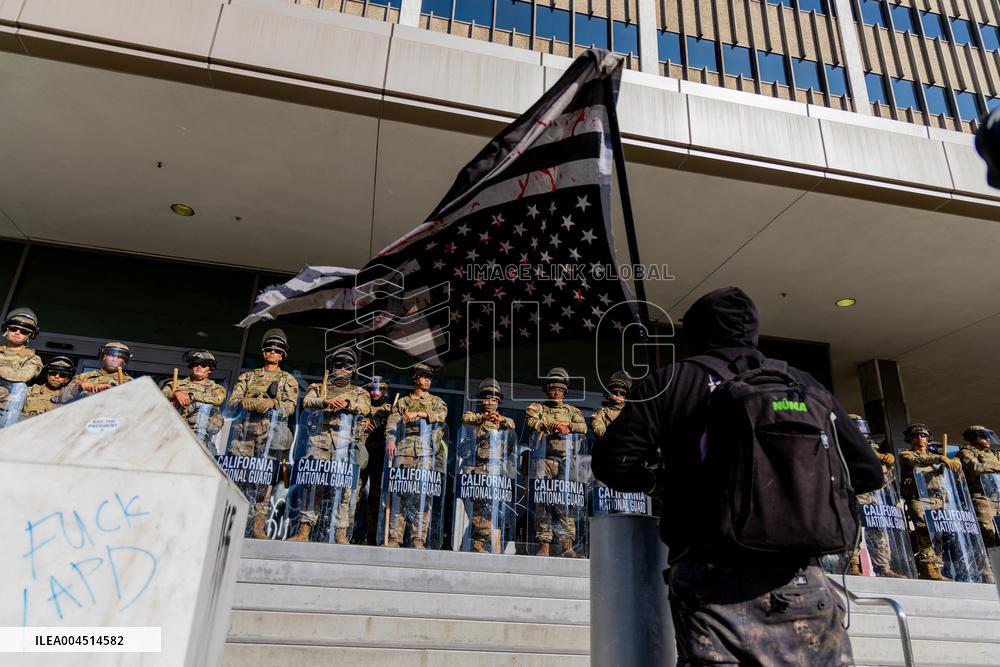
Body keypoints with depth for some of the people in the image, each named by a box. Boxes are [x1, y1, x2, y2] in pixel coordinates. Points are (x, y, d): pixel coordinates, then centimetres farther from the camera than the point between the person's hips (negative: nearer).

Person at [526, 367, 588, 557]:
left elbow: (583, 427, 5)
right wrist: (555, 425, -9)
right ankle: (544, 544, -3)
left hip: (566, 460, 1)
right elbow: (532, 423, -3)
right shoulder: (536, 408, 18)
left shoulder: (573, 411, 23)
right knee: (543, 501, -6)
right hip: (543, 458, -1)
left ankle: (567, 545, -8)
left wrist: (568, 425, -10)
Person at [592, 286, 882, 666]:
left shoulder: (670, 383, 4)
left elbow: (613, 463, -2)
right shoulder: (800, 383, 12)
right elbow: (867, 472, 15)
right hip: (801, 581, 3)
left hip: (711, 578, -2)